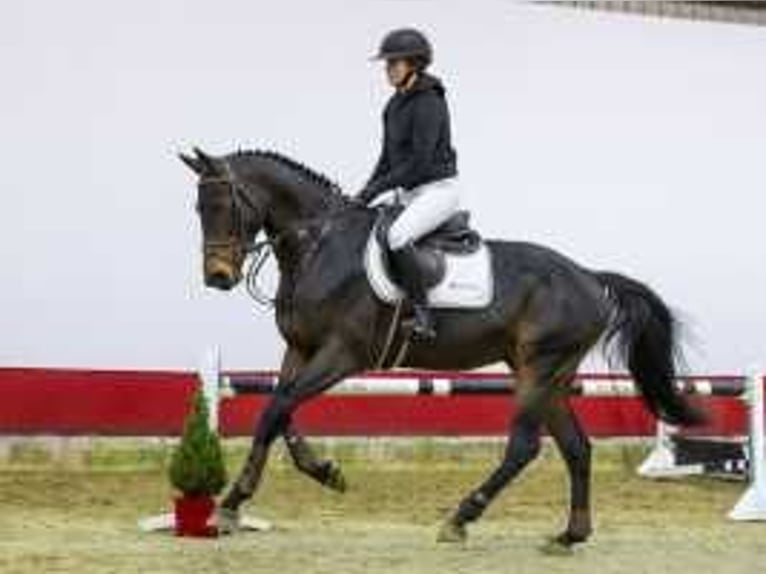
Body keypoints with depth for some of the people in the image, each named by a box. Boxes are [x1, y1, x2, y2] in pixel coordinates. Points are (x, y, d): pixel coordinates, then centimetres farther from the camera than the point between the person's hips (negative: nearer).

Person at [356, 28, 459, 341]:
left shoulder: (429, 103, -17)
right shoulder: (395, 104, 11)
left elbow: (419, 162, -22)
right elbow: (388, 158, 17)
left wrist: (377, 187, -20)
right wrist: (367, 191, 5)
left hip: (438, 191, -10)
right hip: (410, 194, 10)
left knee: (397, 236, -33)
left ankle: (422, 315, -29)